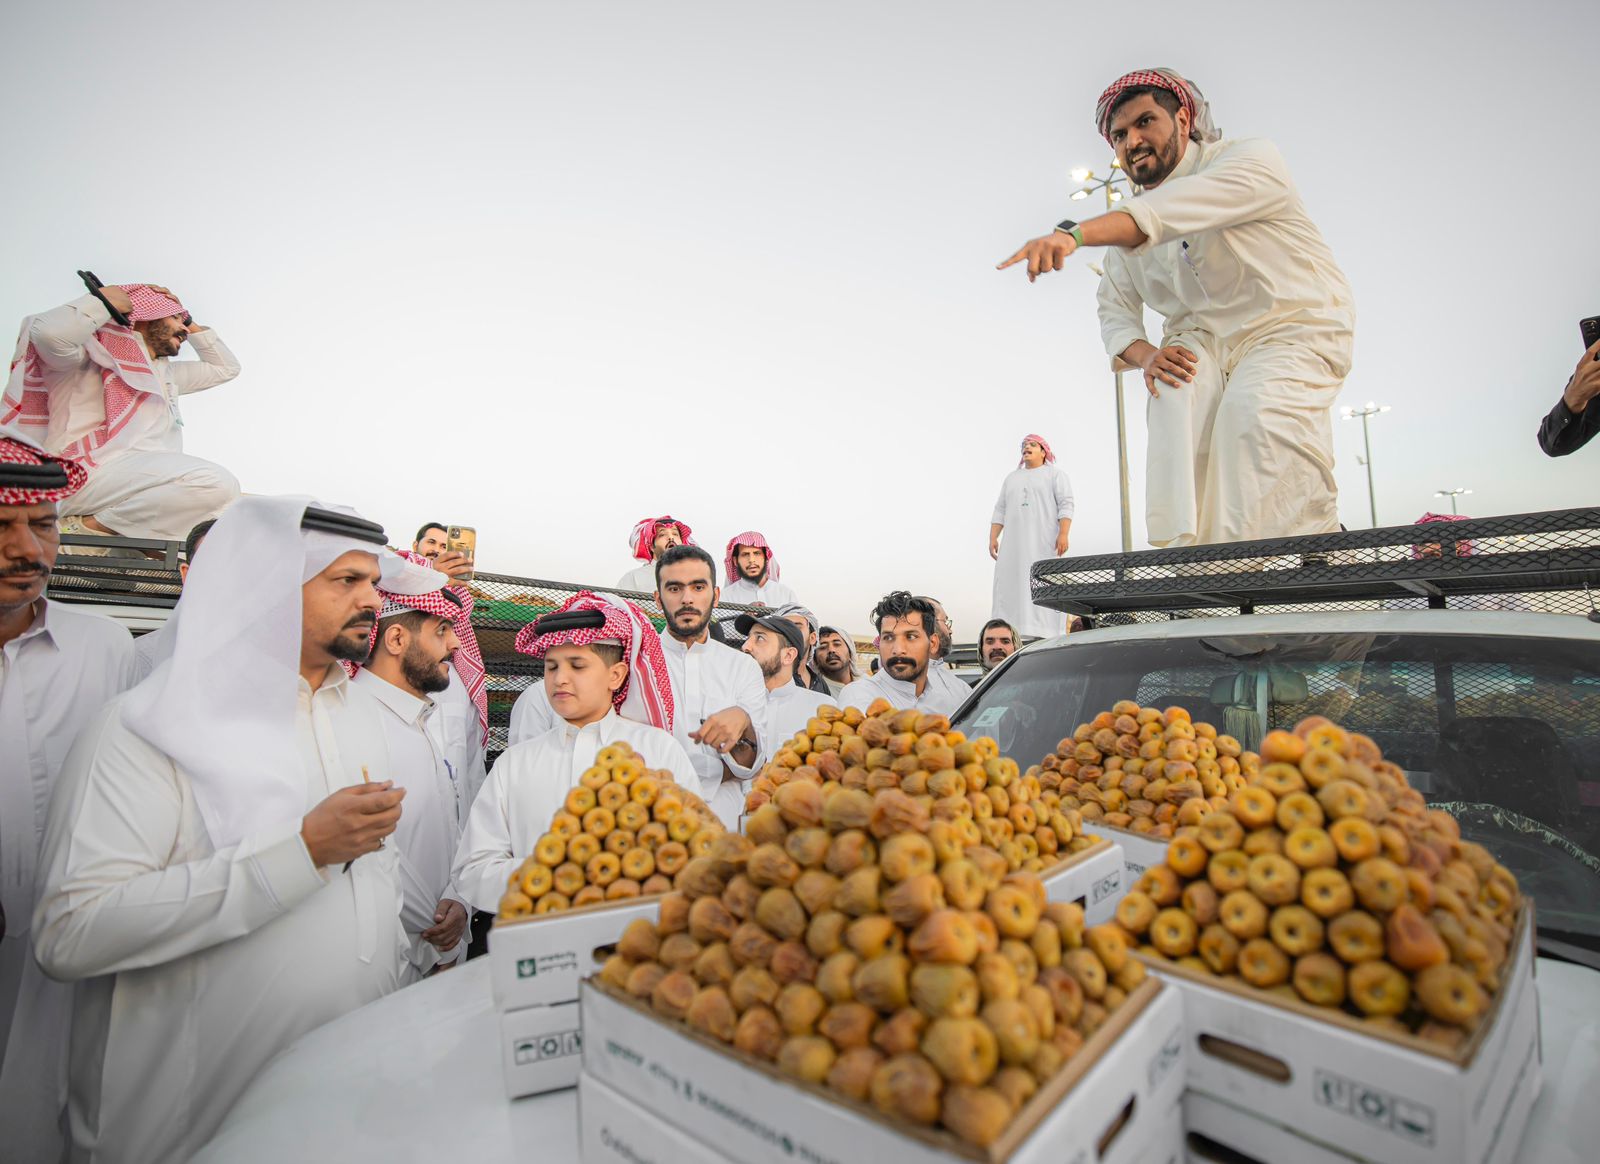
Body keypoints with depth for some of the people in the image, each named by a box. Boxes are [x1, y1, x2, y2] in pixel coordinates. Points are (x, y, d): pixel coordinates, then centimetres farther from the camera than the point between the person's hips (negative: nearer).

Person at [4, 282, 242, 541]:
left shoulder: (164, 371, 30)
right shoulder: (99, 348, 5)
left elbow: (225, 368, 39)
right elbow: (50, 333, -18)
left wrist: (192, 325, 30)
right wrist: (104, 301, -2)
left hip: (148, 477, 9)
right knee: (218, 483, -30)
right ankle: (88, 527, -17)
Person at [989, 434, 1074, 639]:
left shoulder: (1056, 473, 10)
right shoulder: (1011, 478, 24)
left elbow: (1065, 505, -2)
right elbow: (1000, 511, 18)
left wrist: (1063, 534, -16)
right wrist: (993, 538, 7)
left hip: (1045, 544, -4)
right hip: (1013, 545, 5)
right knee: (1009, 586, -5)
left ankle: (1046, 635, -11)